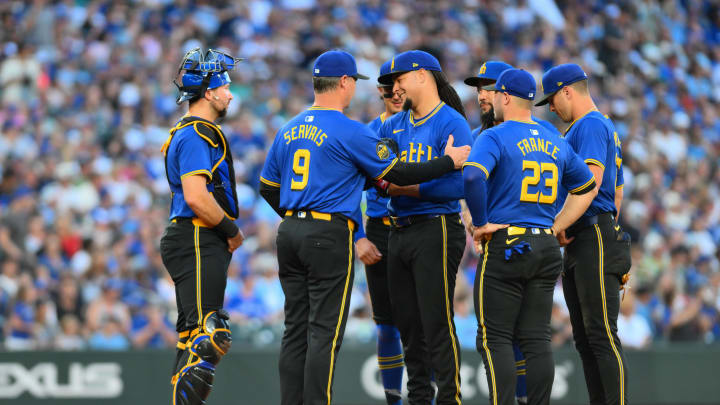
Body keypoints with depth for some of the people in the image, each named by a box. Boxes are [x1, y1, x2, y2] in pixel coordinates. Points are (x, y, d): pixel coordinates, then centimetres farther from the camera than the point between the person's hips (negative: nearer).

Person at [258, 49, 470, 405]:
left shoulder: (289, 130, 12)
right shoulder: (350, 131, -9)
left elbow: (268, 187, 18)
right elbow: (399, 174, -6)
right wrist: (449, 162, 4)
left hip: (290, 232, 7)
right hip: (329, 236, -7)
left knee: (296, 329, 10)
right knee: (325, 332, -5)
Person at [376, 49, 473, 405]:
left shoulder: (451, 123, -7)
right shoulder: (394, 125, 16)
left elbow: (457, 184, -17)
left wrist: (406, 188, -17)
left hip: (435, 231, -8)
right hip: (399, 233, 8)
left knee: (437, 323, -9)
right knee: (408, 324, 12)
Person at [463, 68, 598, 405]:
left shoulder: (494, 138, -7)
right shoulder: (555, 143, 14)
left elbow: (472, 176, -26)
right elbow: (586, 188, 24)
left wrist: (481, 223, -14)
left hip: (504, 248, -6)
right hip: (546, 250, 6)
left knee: (495, 339, -3)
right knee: (537, 339, 8)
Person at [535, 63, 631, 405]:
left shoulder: (591, 126, -8)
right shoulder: (604, 127, 24)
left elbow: (591, 181, -22)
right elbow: (617, 193, 28)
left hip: (594, 234, -11)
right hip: (577, 244, 11)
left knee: (602, 336, -14)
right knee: (584, 338, 9)